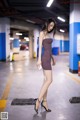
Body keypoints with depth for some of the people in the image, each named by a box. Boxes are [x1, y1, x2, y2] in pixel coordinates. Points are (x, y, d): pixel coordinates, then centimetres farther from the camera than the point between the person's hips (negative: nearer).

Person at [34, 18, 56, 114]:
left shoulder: (49, 34, 18)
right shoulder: (42, 33, -5)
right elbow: (40, 46, -12)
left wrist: (52, 58, 24)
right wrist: (39, 59, -18)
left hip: (48, 58, 9)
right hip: (45, 58, -9)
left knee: (46, 80, 8)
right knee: (49, 80, -13)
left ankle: (44, 101, 14)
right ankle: (38, 101, -10)